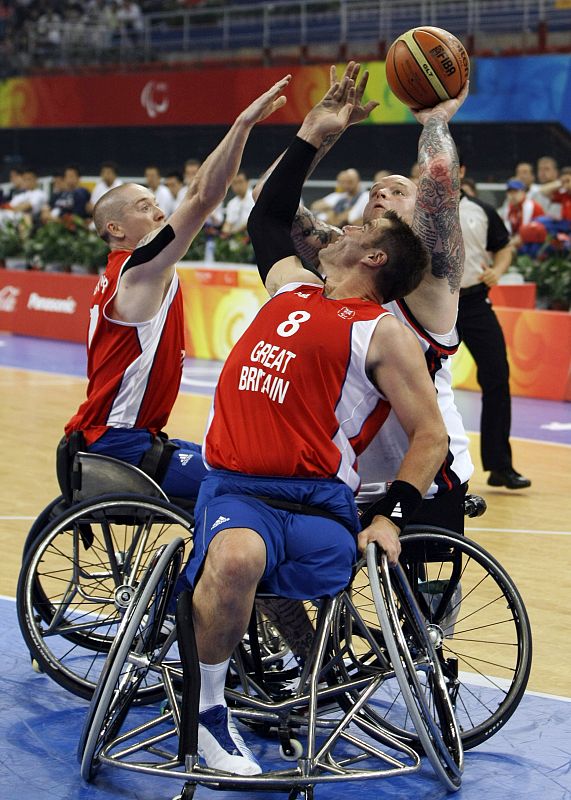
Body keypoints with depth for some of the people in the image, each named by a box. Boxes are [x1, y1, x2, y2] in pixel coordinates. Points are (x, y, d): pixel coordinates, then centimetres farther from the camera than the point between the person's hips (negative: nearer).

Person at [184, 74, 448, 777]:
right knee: (235, 558, -34)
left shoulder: (382, 332, 3)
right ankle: (206, 703, -16)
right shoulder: (292, 285, 20)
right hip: (234, 482, 3)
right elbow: (265, 218, 37)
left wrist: (391, 516, -10)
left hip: (314, 498, -3)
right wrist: (312, 135, 34)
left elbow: (430, 435, 1)